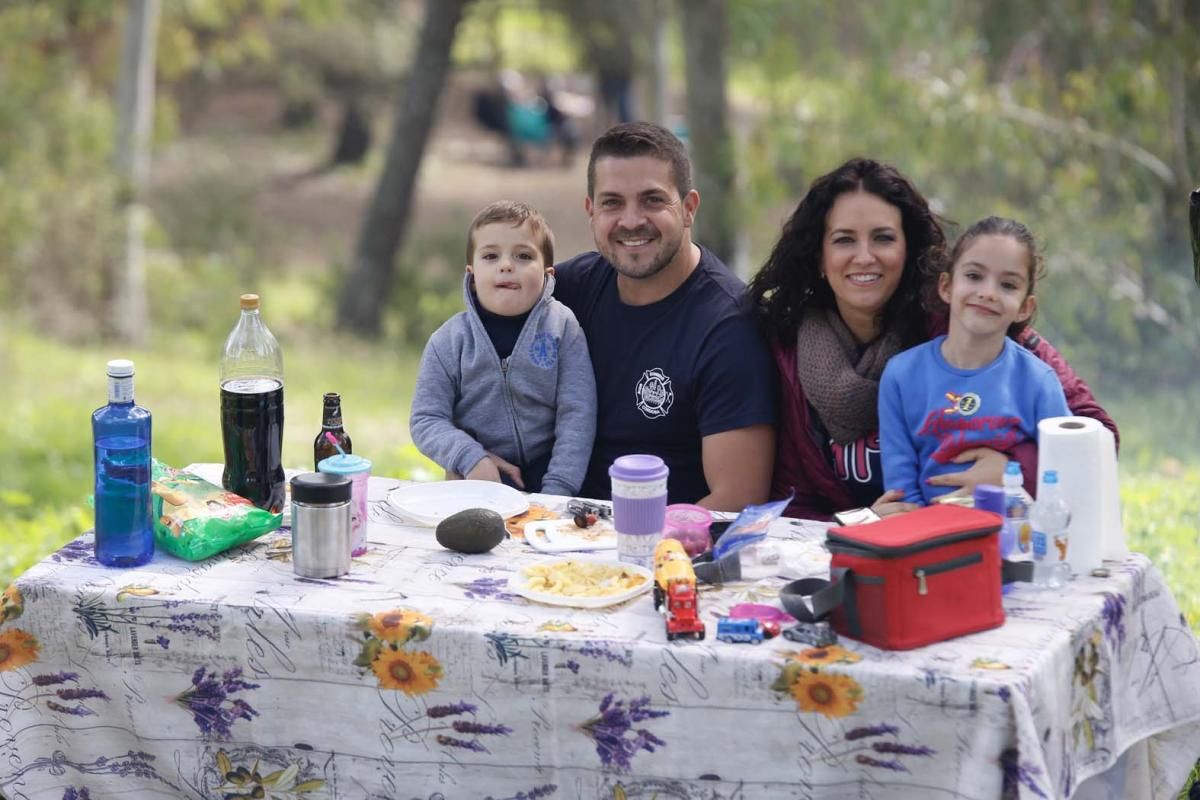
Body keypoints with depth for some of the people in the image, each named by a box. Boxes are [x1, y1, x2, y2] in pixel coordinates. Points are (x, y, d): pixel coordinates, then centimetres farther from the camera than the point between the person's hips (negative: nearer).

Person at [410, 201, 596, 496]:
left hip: (544, 476, 0)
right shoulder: (449, 342, 0)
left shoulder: (562, 327, -3)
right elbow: (426, 420, 1)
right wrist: (471, 459, -17)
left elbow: (577, 416, -6)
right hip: (479, 482, 0)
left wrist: (557, 490, -14)